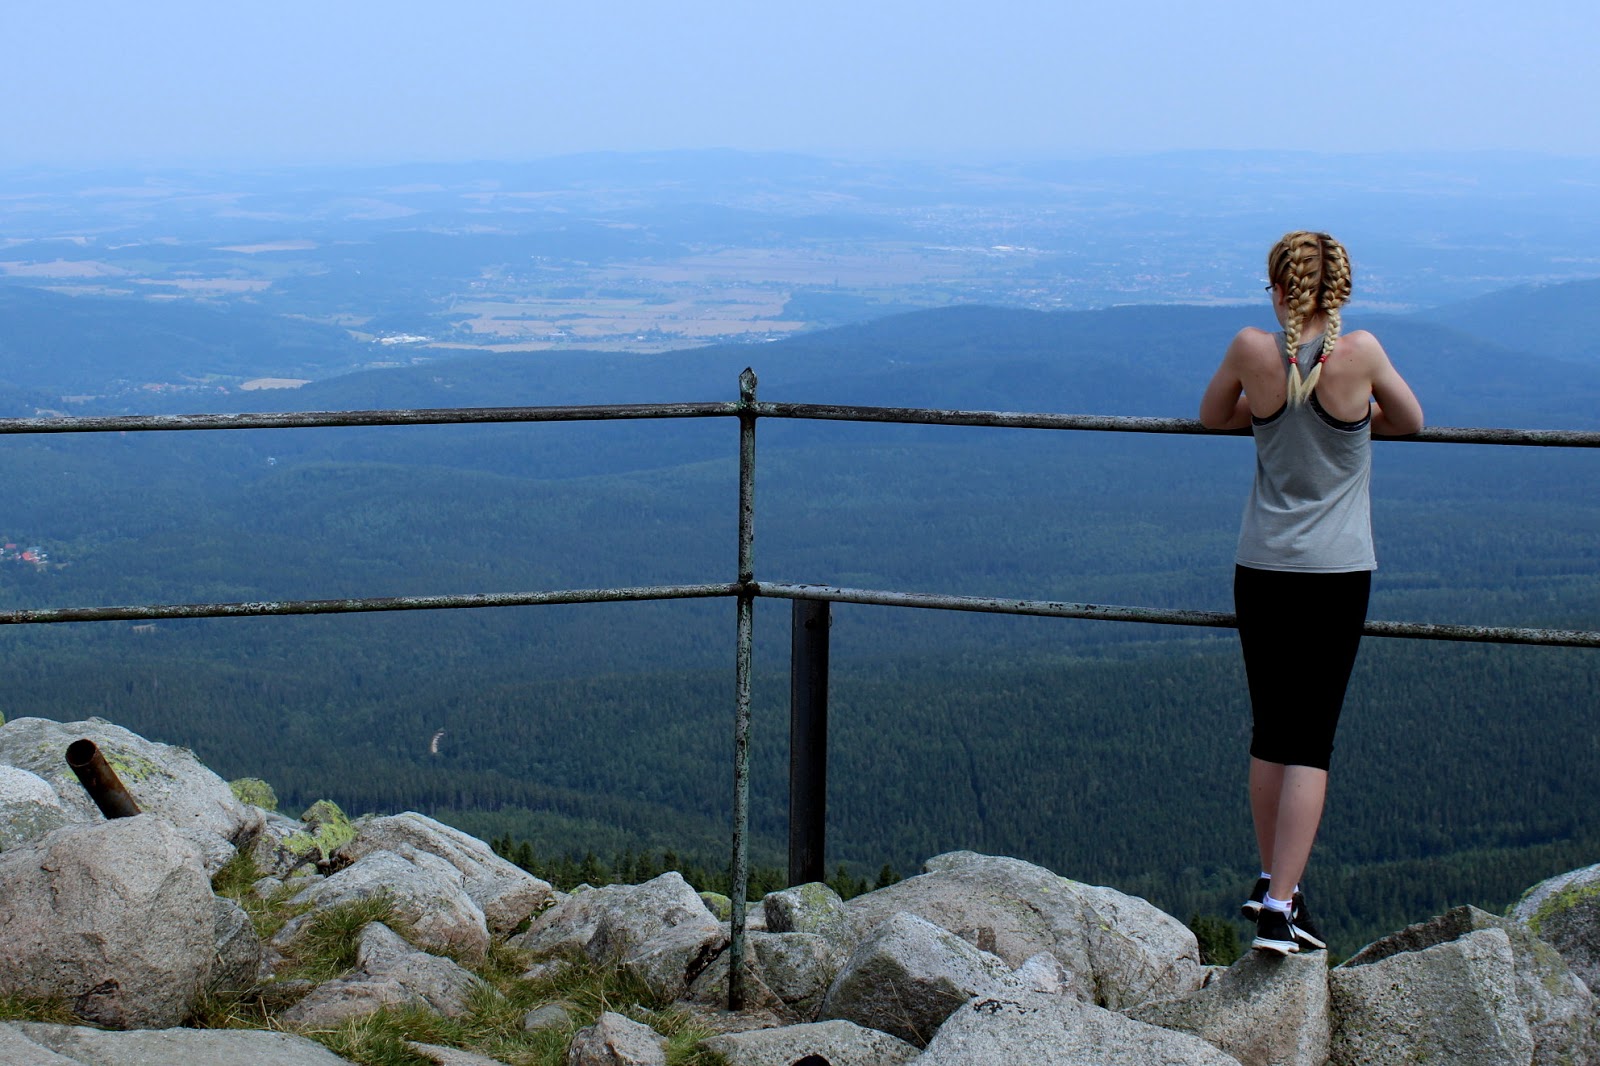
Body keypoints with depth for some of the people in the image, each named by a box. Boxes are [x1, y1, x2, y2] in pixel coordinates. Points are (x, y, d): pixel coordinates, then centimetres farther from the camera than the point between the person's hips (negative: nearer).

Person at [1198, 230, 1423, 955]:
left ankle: (1272, 881, 28)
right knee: (1309, 740, 0)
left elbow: (1213, 415, 15)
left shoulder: (1252, 351, -5)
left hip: (1261, 569, 2)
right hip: (1338, 573, -2)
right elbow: (1410, 422, 10)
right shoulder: (1360, 352, -9)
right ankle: (1279, 907, -6)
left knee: (1270, 731, 16)